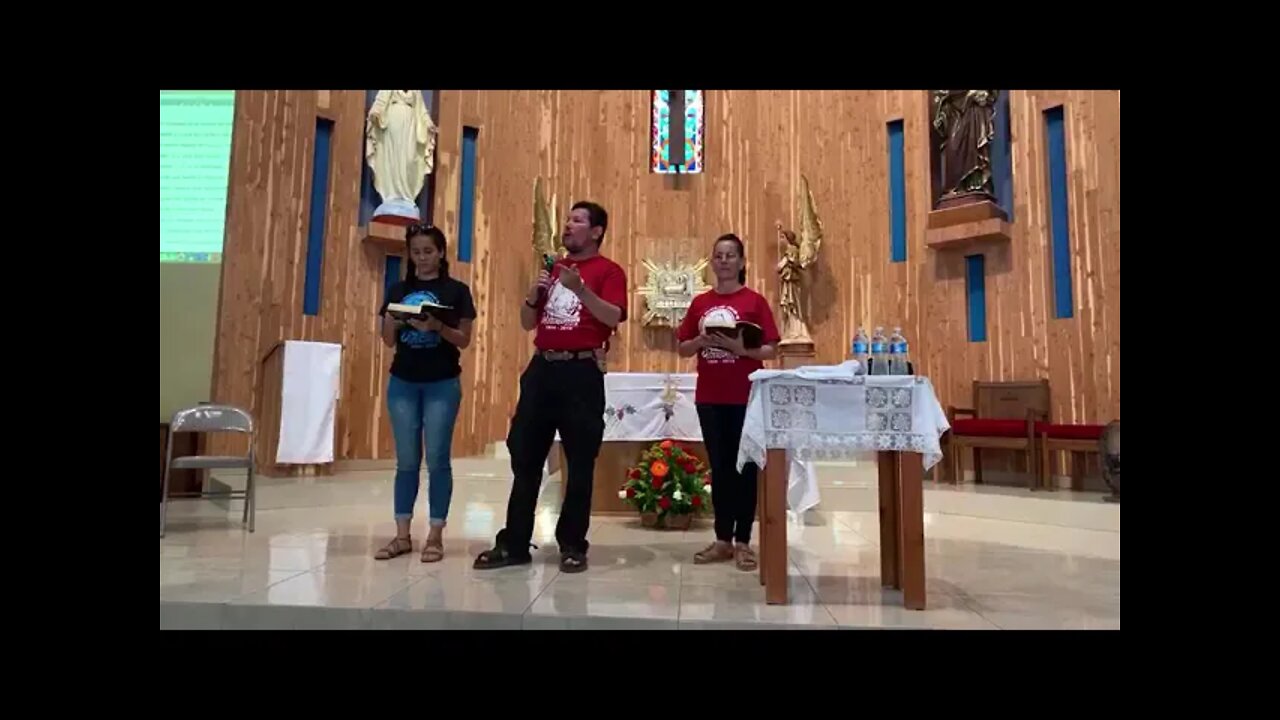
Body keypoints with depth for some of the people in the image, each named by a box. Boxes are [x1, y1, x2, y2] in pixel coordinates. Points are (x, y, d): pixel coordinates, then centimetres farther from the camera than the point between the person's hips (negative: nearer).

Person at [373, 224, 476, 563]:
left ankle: (435, 536, 10)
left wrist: (436, 327, -20)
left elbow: (464, 340, -4)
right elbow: (389, 341, 9)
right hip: (402, 383, 3)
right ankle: (402, 535, 17)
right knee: (406, 460, 8)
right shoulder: (398, 290, 10)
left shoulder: (456, 291, 0)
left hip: (442, 385, -3)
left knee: (437, 460, 0)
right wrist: (391, 321, -11)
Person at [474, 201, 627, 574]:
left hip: (582, 372, -6)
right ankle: (514, 543, 17)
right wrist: (534, 293, 1)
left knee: (580, 462, 2)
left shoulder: (608, 270, 1)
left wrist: (580, 289, -22)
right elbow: (527, 323, 19)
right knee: (524, 456, 7)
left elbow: (615, 317, -14)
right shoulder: (553, 268, 20)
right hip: (542, 369, 6)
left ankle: (573, 545, 14)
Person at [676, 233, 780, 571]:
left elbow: (771, 350, -4)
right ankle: (723, 539, 20)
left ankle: (743, 542, 13)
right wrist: (701, 341, -9)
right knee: (719, 468, 10)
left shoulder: (755, 301, -1)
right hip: (709, 398, 3)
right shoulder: (700, 303, 9)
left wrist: (740, 347, -20)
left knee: (745, 467, 3)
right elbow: (683, 349, 10)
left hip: (746, 397, -3)